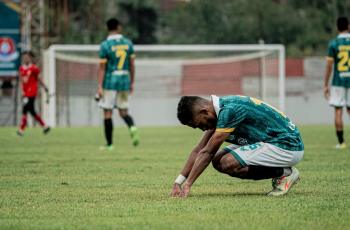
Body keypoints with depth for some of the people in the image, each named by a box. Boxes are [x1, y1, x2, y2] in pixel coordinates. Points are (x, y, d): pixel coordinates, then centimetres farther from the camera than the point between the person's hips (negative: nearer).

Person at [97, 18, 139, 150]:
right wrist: (132, 83, 16)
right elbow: (132, 65, 8)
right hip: (125, 80, 4)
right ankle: (132, 127, -16)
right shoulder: (128, 43, 5)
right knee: (123, 111, 14)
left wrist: (100, 87, -9)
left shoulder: (105, 45, -8)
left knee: (107, 113, 3)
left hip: (110, 82, -4)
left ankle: (109, 144, 4)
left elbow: (102, 68, -10)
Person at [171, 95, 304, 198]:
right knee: (218, 161, 2)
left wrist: (187, 185, -19)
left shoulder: (229, 110, -23)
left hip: (288, 147, -10)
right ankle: (280, 172, 8)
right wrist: (178, 182, 3)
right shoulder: (221, 109, 6)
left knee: (228, 163, -21)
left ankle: (284, 173, -7)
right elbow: (199, 151, 9)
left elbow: (207, 152, -22)